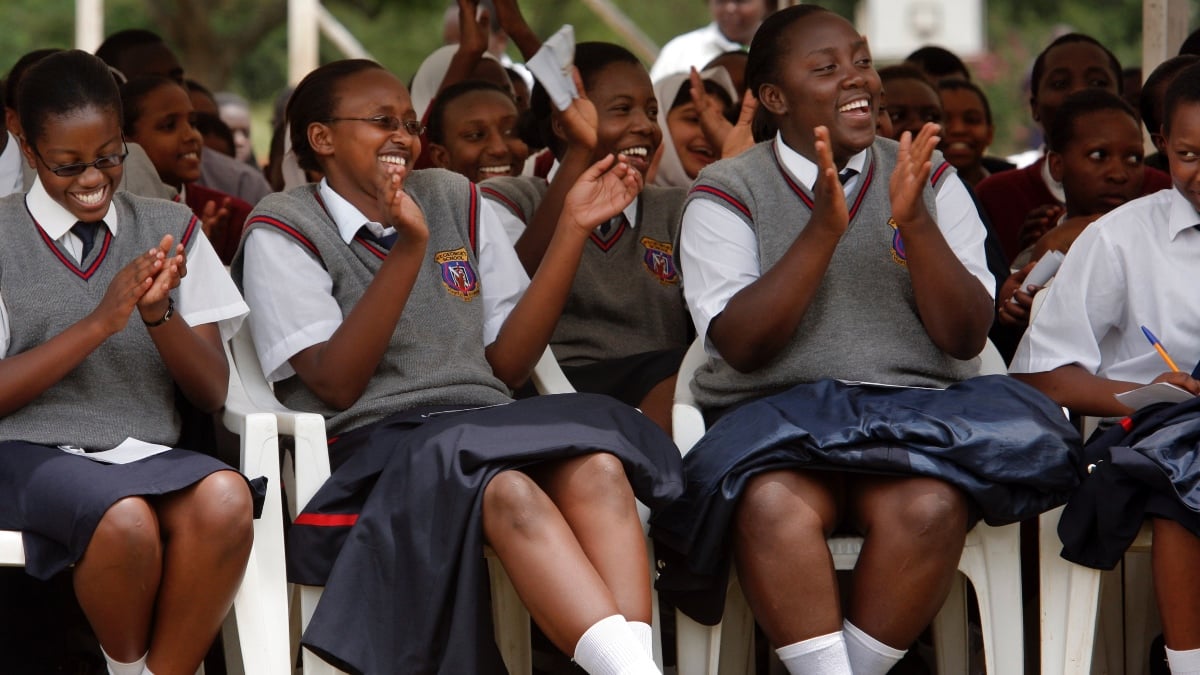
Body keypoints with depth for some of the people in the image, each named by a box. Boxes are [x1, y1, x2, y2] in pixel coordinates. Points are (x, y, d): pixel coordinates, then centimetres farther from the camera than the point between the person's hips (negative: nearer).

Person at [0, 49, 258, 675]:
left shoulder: (169, 229, 15)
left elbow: (212, 393, 10)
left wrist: (159, 313, -10)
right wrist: (102, 322, -13)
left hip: (149, 452, 3)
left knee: (224, 501, -34)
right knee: (125, 520, -37)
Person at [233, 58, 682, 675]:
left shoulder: (455, 200, 20)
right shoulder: (285, 231, 6)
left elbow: (507, 364, 14)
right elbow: (335, 385, -7)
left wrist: (573, 228, 7)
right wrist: (409, 248, -14)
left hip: (486, 424, 4)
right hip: (375, 450, -4)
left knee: (596, 464, -32)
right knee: (508, 491, -38)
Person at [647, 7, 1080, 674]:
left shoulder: (930, 180, 14)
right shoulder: (729, 193, 8)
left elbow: (967, 337, 4)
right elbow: (740, 345, -6)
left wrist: (914, 222, -12)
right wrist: (822, 230, -15)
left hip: (916, 417, 1)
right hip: (778, 416, -1)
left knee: (929, 506, -34)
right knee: (772, 504, -37)